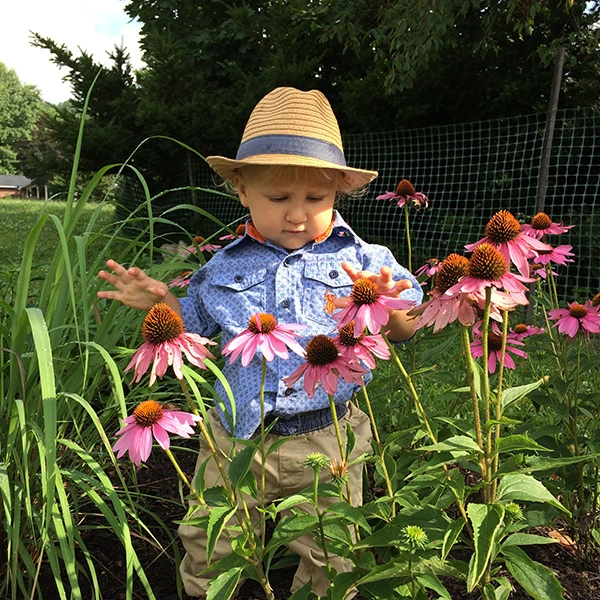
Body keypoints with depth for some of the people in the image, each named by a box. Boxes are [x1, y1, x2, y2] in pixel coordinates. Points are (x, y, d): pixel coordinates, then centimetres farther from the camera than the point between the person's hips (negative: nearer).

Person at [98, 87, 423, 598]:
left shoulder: (361, 260, -7)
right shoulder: (225, 268, 0)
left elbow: (406, 330, -8)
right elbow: (194, 326, 13)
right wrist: (161, 303, -5)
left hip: (326, 440, -1)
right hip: (238, 439, 2)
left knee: (329, 559, 18)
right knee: (207, 550, 20)